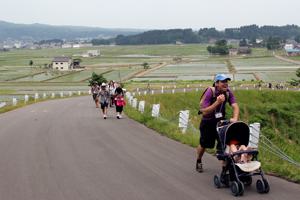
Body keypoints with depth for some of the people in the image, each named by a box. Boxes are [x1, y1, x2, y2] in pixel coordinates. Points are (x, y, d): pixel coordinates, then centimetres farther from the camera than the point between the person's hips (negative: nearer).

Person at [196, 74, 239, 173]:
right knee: (204, 144, 16)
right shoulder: (210, 92, -26)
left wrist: (235, 118, -38)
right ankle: (199, 161, 44)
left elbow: (235, 106, -20)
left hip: (221, 120, 3)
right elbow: (204, 112, -31)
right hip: (208, 123, -2)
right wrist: (217, 102, -40)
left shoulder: (227, 92, -14)